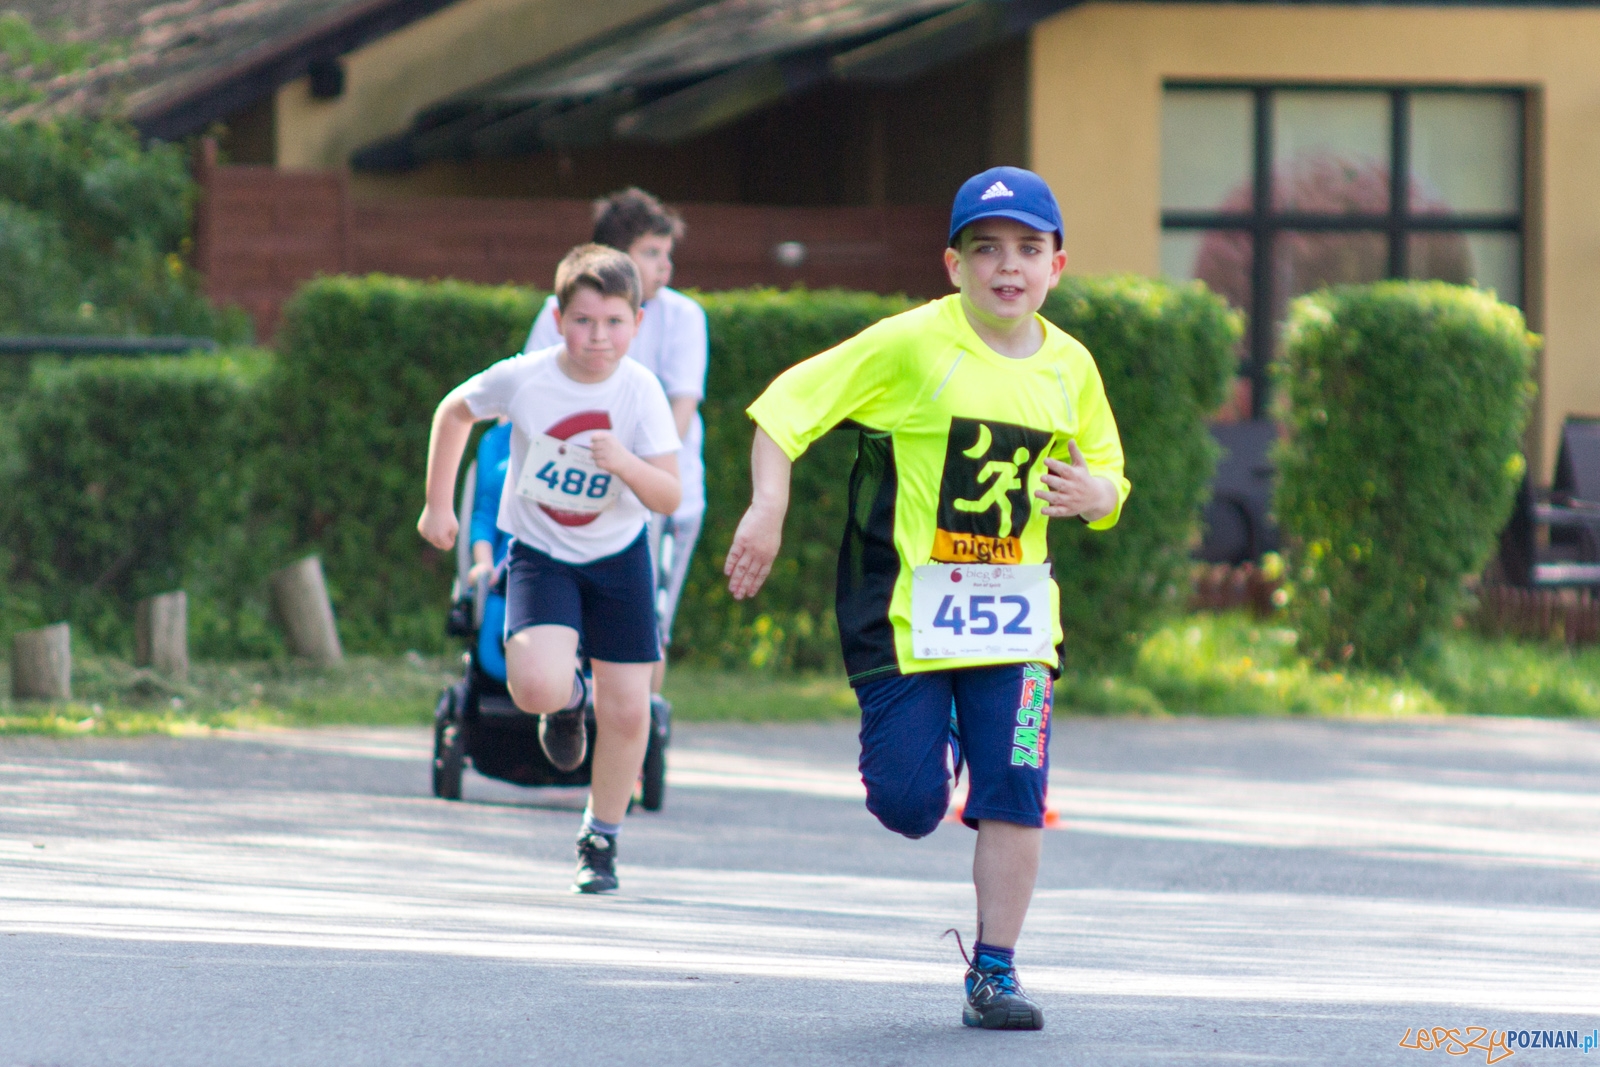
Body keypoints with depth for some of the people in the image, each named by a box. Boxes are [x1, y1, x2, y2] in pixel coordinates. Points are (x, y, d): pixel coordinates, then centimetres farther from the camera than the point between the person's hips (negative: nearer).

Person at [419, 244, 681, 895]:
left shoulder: (640, 393, -17)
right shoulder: (523, 379, -18)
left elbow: (669, 497, -19)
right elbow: (455, 412, 3)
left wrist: (626, 465, -40)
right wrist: (437, 504, 7)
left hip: (617, 555, 1)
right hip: (540, 553, -1)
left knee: (627, 709, 0)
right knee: (537, 687, -26)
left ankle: (601, 841, 24)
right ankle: (568, 701, 14)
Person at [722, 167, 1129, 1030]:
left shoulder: (1069, 368, 5)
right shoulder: (911, 345, -10)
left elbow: (1108, 481, 16)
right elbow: (787, 405, -8)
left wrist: (1091, 493, -8)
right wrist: (768, 510, -18)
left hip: (1012, 617, 3)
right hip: (904, 605, -3)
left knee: (1013, 795, -8)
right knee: (909, 807, -6)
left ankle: (993, 973, 4)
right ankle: (920, 744, 33)